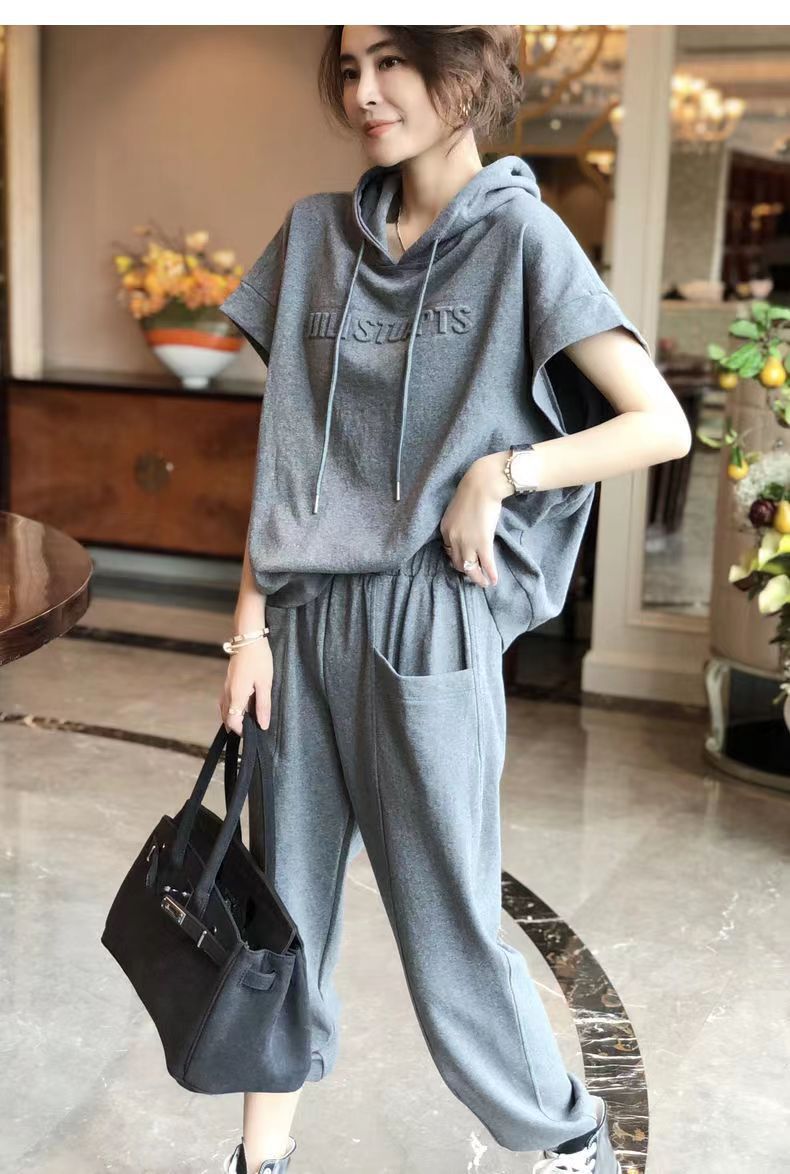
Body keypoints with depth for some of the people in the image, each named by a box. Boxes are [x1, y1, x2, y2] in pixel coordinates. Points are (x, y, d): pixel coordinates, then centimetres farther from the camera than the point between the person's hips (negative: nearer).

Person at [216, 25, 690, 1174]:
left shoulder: (519, 234, -5)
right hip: (304, 616, 5)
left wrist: (496, 472, -14)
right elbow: (282, 445, 8)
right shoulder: (315, 233, 8)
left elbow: (662, 424, -7)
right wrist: (252, 625, 3)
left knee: (447, 925, 6)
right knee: (287, 904, 12)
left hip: (427, 623, -4)